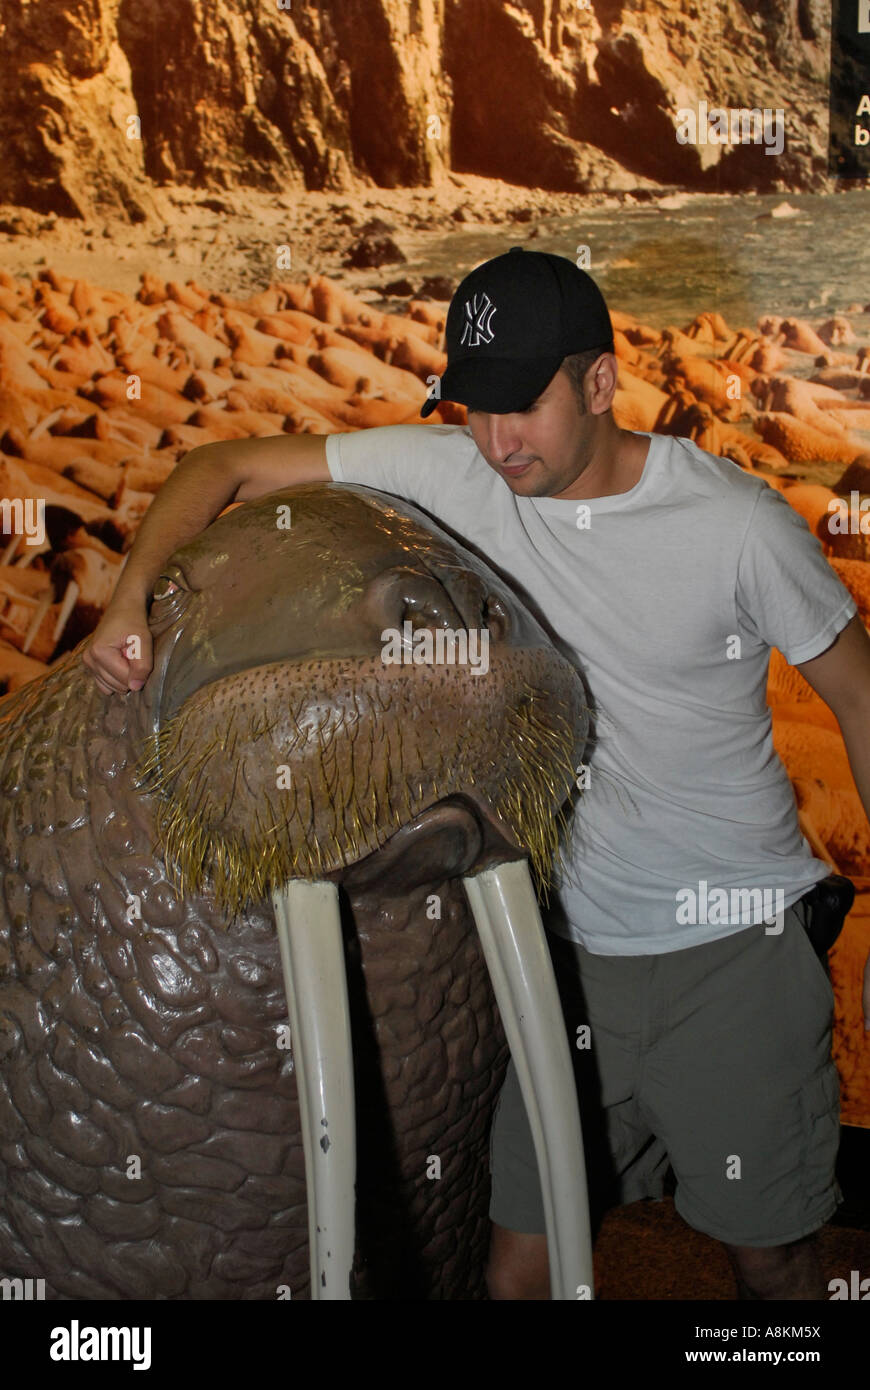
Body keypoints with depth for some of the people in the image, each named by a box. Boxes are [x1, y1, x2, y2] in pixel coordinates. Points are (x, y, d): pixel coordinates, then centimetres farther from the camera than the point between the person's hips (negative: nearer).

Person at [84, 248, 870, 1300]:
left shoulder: (739, 524, -13)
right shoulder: (452, 474, -8)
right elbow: (227, 467, -2)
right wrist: (131, 600, -19)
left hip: (737, 947, -1)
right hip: (571, 946, 2)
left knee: (771, 1258, 15)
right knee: (521, 1266, 9)